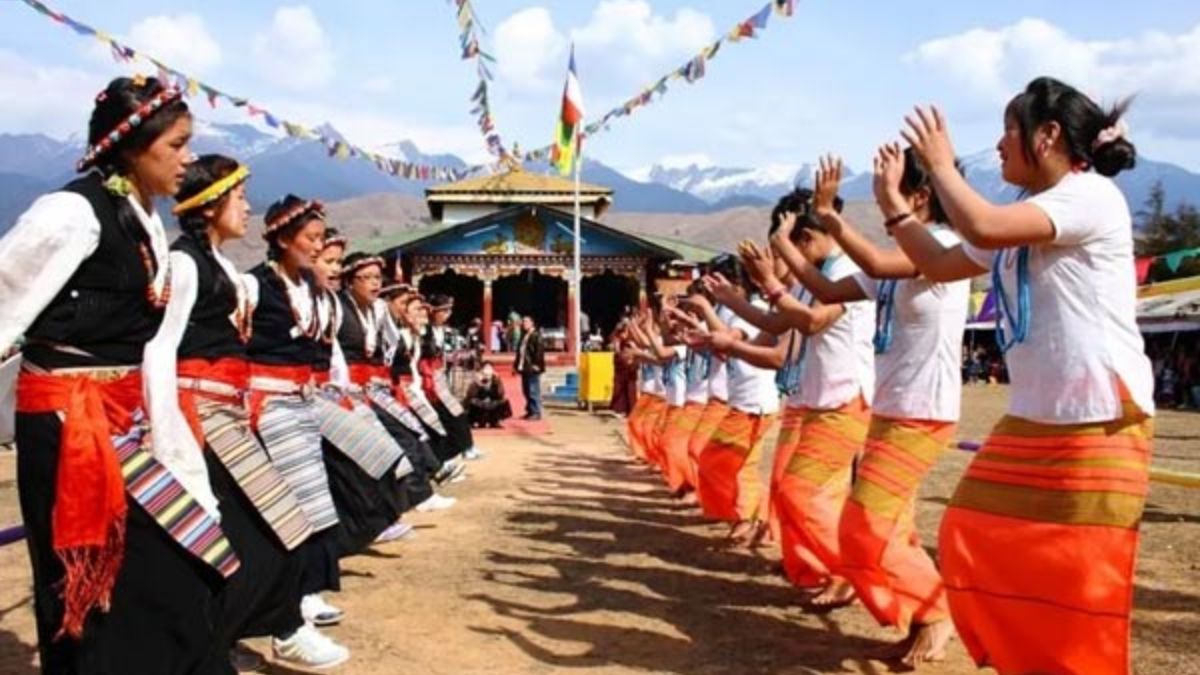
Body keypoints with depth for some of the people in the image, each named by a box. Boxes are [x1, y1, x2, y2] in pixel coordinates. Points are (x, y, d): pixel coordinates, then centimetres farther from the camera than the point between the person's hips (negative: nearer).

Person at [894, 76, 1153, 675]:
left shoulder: (1092, 195, -12)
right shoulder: (1023, 218, 17)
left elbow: (981, 227, -27)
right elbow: (941, 265, 24)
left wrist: (940, 164, -11)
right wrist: (893, 200, 19)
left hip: (1100, 423, -9)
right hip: (1030, 420, 9)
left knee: (1077, 584, -4)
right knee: (970, 549, 9)